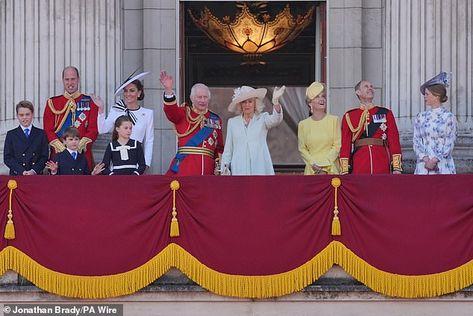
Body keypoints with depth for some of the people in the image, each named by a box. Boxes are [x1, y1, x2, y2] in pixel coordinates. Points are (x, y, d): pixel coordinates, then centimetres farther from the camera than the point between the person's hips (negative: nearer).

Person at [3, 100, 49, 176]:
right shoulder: (11, 135, 10)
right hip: (16, 176, -1)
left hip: (36, 175, 1)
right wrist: (22, 172, -11)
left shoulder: (41, 134, 12)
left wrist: (34, 171, -11)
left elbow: (44, 157, 6)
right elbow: (7, 158, 2)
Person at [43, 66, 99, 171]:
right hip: (58, 153, 0)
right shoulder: (52, 103, 10)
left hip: (83, 153, 0)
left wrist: (79, 146, -13)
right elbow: (48, 131, 3)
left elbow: (93, 130, 2)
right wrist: (62, 148, -11)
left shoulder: (90, 102, 8)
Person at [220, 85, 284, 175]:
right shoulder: (232, 122, 13)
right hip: (239, 170, 2)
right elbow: (228, 150, 14)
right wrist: (224, 170, 7)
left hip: (260, 169, -1)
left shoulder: (262, 118, 8)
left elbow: (276, 119, -15)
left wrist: (275, 101, -33)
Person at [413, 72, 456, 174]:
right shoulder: (421, 117, 11)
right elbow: (416, 142, 7)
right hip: (423, 166, 3)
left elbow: (449, 144, -4)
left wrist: (434, 160, -12)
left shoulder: (448, 117, 0)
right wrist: (425, 159, -9)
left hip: (442, 166, -3)